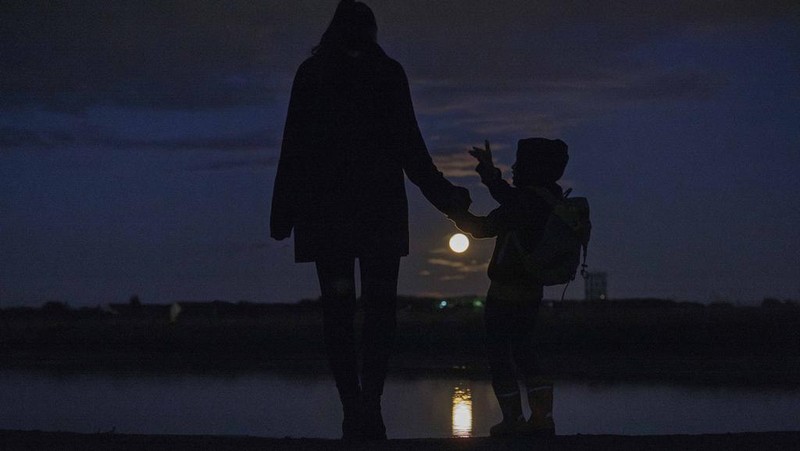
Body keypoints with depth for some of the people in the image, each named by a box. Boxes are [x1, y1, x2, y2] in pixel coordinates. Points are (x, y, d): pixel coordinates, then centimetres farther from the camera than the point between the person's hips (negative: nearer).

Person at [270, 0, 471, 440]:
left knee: (337, 306, 2)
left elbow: (294, 146, 3)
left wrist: (284, 209, 6)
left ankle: (353, 408, -6)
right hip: (380, 204, -1)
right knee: (380, 305, 1)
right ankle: (369, 403, -15)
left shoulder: (311, 73, 6)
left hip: (324, 205, 1)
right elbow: (409, 145, 2)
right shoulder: (388, 73, 4)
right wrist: (442, 194, 12)